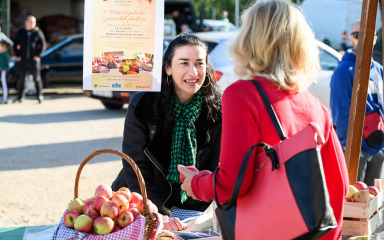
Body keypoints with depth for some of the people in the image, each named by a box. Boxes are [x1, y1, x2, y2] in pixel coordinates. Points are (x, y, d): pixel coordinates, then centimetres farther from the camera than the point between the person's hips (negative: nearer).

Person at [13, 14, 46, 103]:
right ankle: (20, 97, 14)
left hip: (34, 59, -2)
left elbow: (43, 44, 3)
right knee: (21, 78, 6)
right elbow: (15, 44, 12)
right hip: (23, 59, 2)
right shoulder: (20, 32, 6)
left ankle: (39, 96, 3)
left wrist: (38, 55, -7)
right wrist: (17, 55, 2)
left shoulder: (38, 32, 1)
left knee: (37, 78, -3)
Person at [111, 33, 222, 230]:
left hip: (191, 209, 1)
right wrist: (158, 216, -20)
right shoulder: (142, 104, -9)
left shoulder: (217, 109, -5)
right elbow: (135, 169, -10)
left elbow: (218, 169, 2)